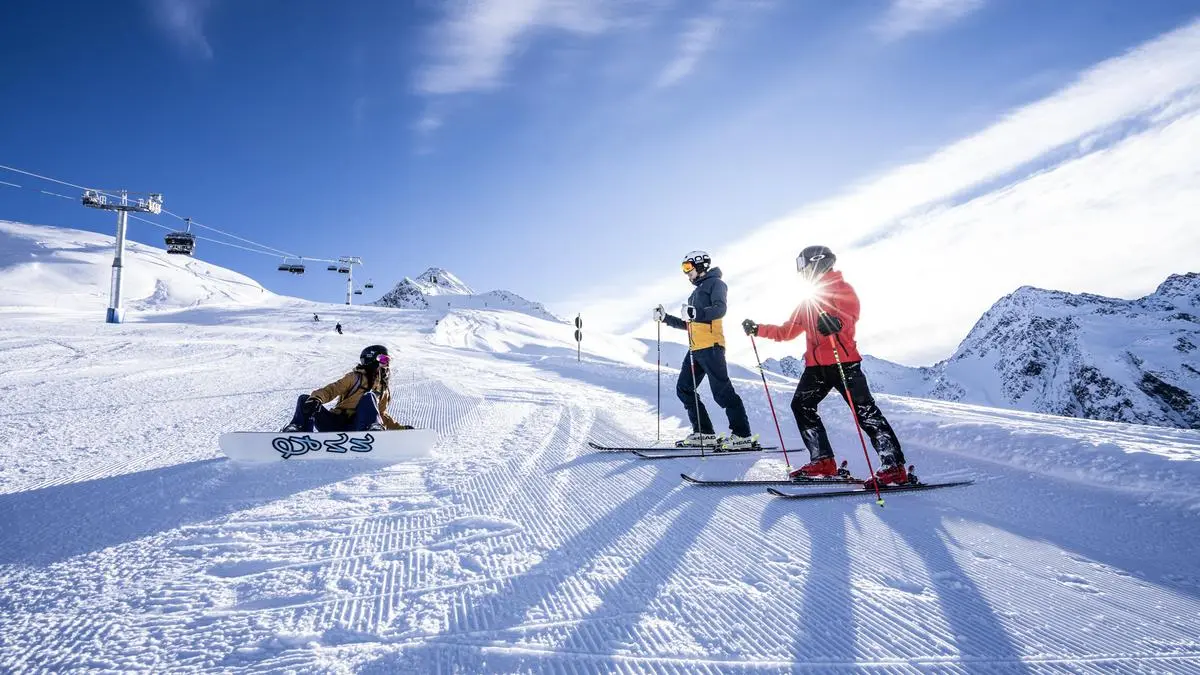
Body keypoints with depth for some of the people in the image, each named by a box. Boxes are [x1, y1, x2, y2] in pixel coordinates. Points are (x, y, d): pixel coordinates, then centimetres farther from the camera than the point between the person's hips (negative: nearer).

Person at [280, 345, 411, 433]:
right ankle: (295, 429, -41)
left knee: (369, 397, -24)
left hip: (356, 428, 1)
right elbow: (331, 390, 1)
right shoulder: (356, 377, 11)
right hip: (335, 423, 0)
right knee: (305, 399, -20)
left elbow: (382, 414, 31)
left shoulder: (384, 389, 22)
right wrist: (316, 399, -22)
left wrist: (401, 429, 19)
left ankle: (374, 430, -43)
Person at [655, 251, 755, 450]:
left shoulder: (715, 283, 3)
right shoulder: (697, 292, 29)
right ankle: (704, 433, 7)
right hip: (695, 348, 10)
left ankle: (743, 435, -7)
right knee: (684, 389, 4)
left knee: (722, 391, -11)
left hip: (711, 346, -9)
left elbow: (719, 309, -17)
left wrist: (696, 313, -33)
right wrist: (666, 318, 27)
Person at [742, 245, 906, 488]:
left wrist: (836, 323, -43)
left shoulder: (842, 289, -1)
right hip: (816, 366, 9)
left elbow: (851, 314, -21)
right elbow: (787, 331, 26)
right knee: (802, 405, 3)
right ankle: (823, 462, 7)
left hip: (843, 361, -8)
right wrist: (758, 330, 19)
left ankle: (894, 468, -5)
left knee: (865, 411, -9)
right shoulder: (809, 302, 23)